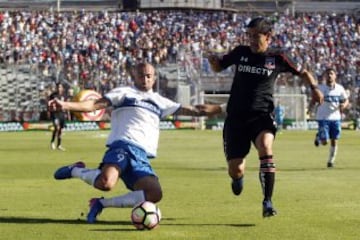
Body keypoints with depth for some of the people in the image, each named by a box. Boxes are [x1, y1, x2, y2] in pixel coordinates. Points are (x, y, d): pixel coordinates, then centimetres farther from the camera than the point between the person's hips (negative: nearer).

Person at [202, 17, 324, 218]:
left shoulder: (277, 58, 1)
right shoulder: (240, 52, 6)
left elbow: (302, 73, 13)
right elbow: (218, 67, 19)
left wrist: (314, 87, -6)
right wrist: (213, 60, -5)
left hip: (262, 116, -2)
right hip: (236, 116, 2)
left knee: (265, 146, -34)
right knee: (235, 170, -2)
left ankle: (268, 202, -28)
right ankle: (239, 177, 41)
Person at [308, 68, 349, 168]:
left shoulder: (340, 88, 3)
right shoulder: (320, 88, -4)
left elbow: (346, 100, 10)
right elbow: (313, 100, -1)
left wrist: (343, 105, -13)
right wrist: (310, 107, -23)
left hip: (335, 118, 3)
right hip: (323, 118, -3)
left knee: (334, 141, 3)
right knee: (325, 141, -10)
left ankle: (331, 161, 20)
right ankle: (318, 137, 26)